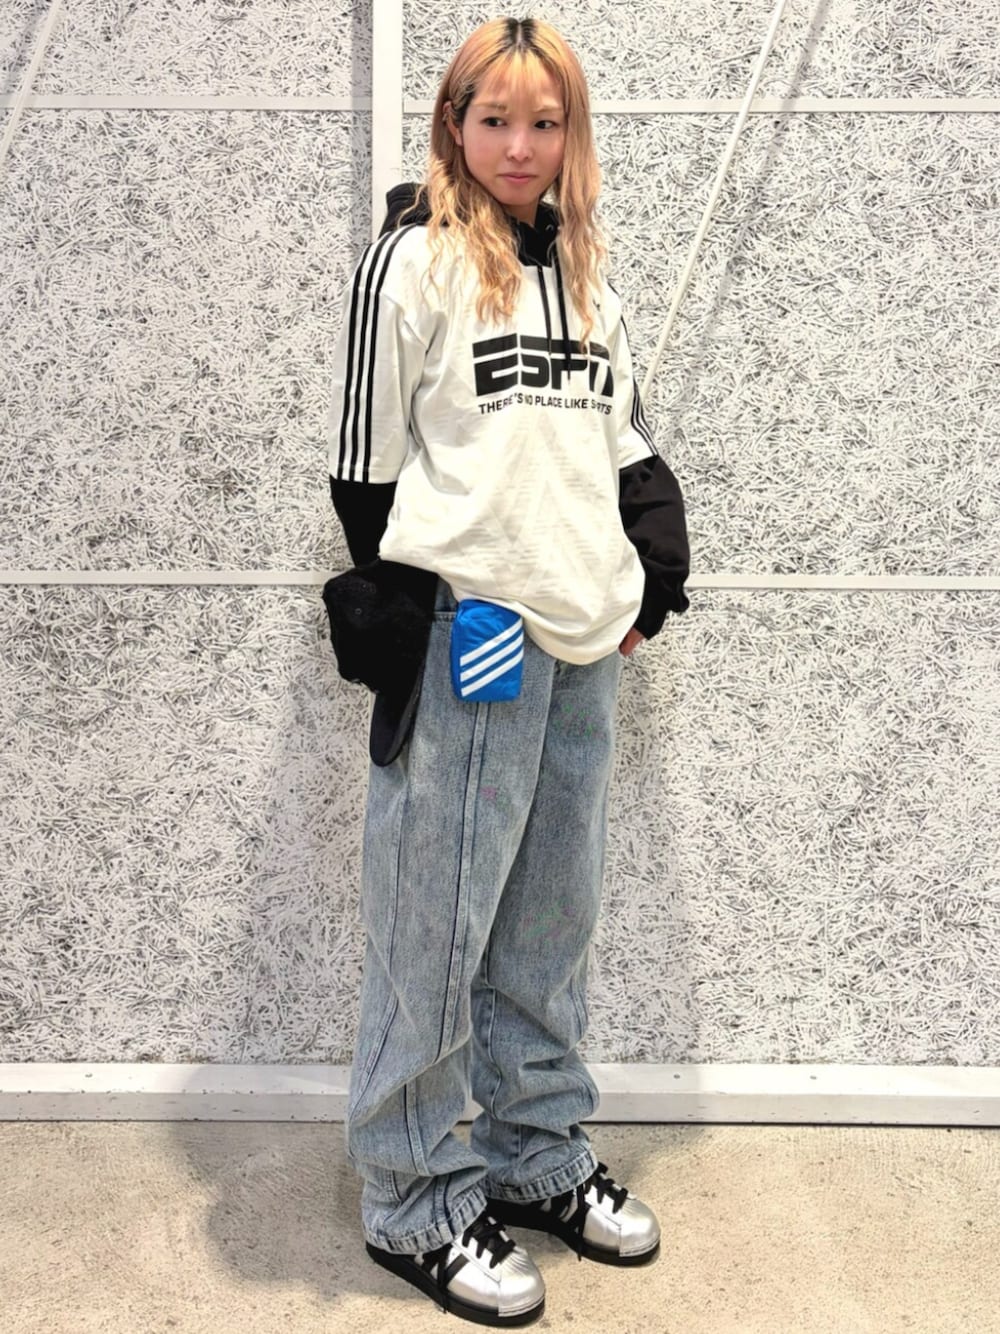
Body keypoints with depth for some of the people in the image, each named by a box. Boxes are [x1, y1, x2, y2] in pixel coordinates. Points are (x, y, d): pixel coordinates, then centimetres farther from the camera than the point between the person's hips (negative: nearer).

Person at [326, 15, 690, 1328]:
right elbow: (367, 464, -6)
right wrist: (416, 620, -8)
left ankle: (539, 1155, 29)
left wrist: (649, 585, 7)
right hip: (465, 640, -6)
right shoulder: (412, 262, -4)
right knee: (438, 928, 0)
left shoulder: (588, 279, 16)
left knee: (551, 921, 14)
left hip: (584, 644, 7)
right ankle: (414, 1203, 13)